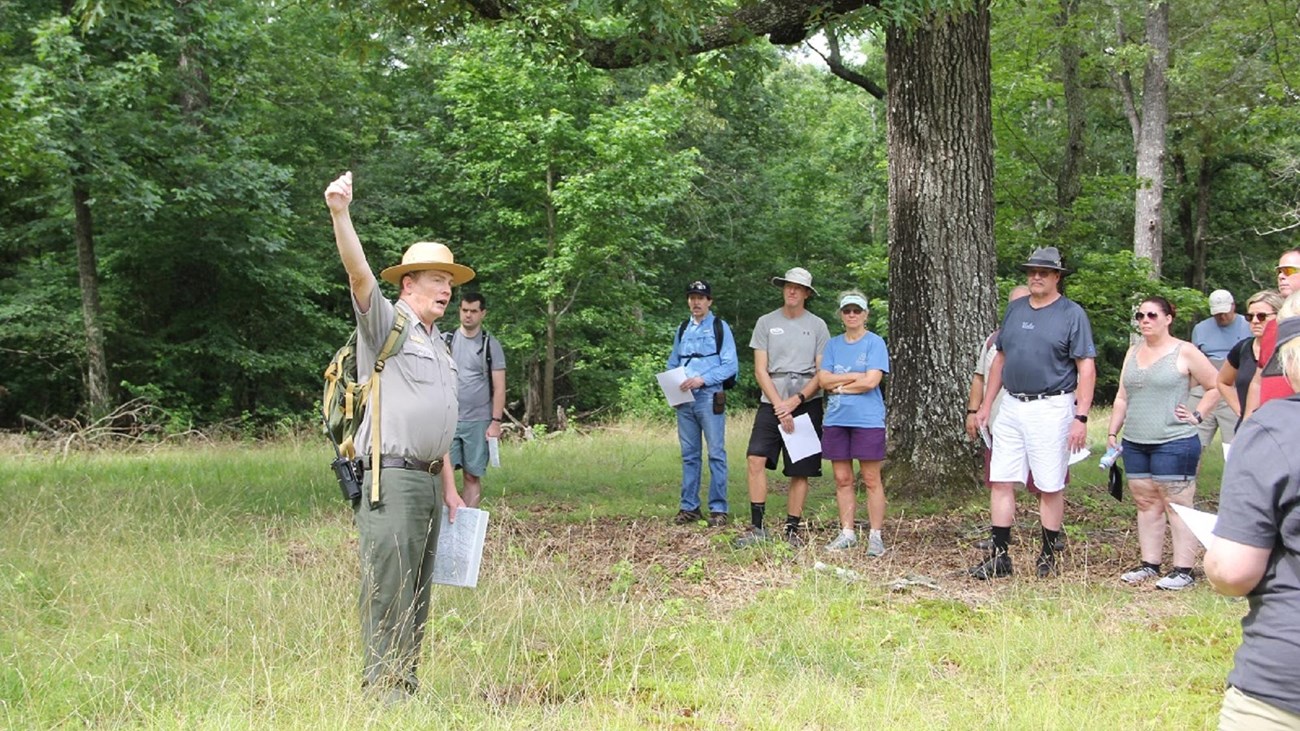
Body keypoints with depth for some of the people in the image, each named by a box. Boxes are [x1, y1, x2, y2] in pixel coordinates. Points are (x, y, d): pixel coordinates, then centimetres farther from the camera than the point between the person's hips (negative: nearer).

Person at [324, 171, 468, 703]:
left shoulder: (438, 347, 23)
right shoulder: (386, 323, -1)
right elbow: (359, 273, -19)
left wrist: (449, 487, 22)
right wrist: (340, 214, -35)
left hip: (427, 480, 9)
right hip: (389, 476, -9)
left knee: (417, 591, 10)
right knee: (389, 590, -10)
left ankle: (406, 688, 16)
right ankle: (382, 691, -8)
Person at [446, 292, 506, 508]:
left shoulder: (491, 345, 5)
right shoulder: (445, 341, 8)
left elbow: (499, 387, 2)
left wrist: (496, 422, -6)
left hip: (478, 422, -1)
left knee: (472, 476, 3)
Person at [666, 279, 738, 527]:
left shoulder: (720, 328, 2)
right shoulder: (682, 330, 17)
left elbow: (730, 366, -5)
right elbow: (672, 363, 22)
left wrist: (702, 379, -15)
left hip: (710, 398, -5)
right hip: (684, 400, 5)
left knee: (716, 454, -5)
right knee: (689, 455, 8)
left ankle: (718, 508, -2)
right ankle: (689, 507, 13)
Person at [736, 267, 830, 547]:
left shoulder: (817, 326, 6)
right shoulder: (766, 323, 7)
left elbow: (822, 373, 2)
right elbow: (760, 370, 3)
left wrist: (796, 400, -10)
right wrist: (779, 405, -8)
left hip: (806, 405, 0)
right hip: (771, 403, 0)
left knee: (801, 470, 1)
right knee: (755, 459, -14)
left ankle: (792, 529, 9)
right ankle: (757, 527, -9)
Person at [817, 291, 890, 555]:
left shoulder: (875, 343, -1)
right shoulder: (833, 345, 13)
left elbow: (871, 381, -12)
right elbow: (823, 380, 2)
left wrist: (839, 385, -3)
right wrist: (855, 377, -8)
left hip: (867, 419, -5)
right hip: (836, 419, 5)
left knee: (871, 479, -2)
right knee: (842, 479, 7)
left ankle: (875, 536, 2)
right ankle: (847, 533, 15)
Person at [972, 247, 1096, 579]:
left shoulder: (1072, 314, -4)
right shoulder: (1015, 309, 13)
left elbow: (1086, 368, -7)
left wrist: (1081, 417, -15)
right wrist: (985, 405, 15)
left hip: (1051, 408, -5)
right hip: (1011, 406, 5)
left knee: (1050, 486, 2)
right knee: (1001, 481, 1)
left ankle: (1048, 556, 13)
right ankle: (999, 556, 6)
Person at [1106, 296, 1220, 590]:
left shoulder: (1185, 352, -4)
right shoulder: (1133, 353, 15)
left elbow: (1215, 387, 0)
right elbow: (1122, 398, 18)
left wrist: (1197, 416, -6)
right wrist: (1112, 433, 13)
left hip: (1174, 443, -6)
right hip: (1135, 444, 6)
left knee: (1177, 506, -5)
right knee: (1146, 504, 9)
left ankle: (1183, 570, -3)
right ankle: (1149, 564, 16)